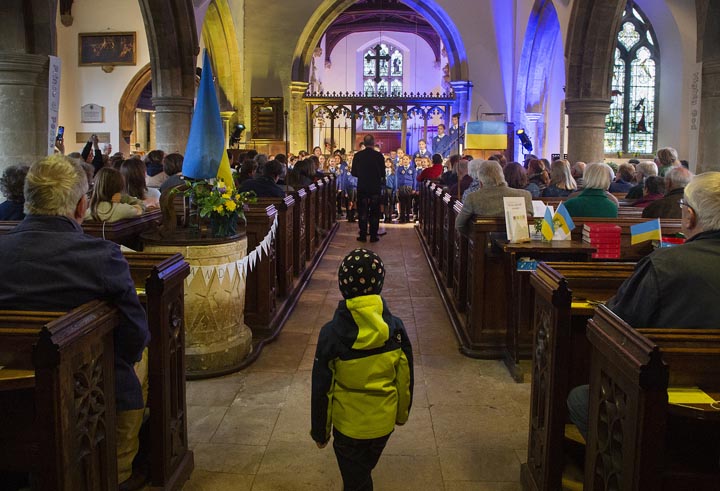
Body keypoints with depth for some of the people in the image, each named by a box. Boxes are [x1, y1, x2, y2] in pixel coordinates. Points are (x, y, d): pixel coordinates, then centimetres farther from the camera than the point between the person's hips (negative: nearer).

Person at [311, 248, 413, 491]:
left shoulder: (331, 334, -22)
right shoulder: (395, 328, -15)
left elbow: (322, 388, -13)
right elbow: (405, 378, -3)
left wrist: (320, 431, 1)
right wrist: (402, 413, 15)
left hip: (349, 424, -3)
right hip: (384, 422, 3)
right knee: (364, 470, 29)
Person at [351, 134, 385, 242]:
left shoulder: (357, 156, -6)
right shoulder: (379, 156, -10)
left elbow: (354, 173, 0)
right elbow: (383, 173, -4)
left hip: (362, 187, 1)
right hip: (375, 188, -1)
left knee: (362, 212, 9)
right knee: (374, 213, 8)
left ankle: (363, 235, 9)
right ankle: (373, 236, 8)